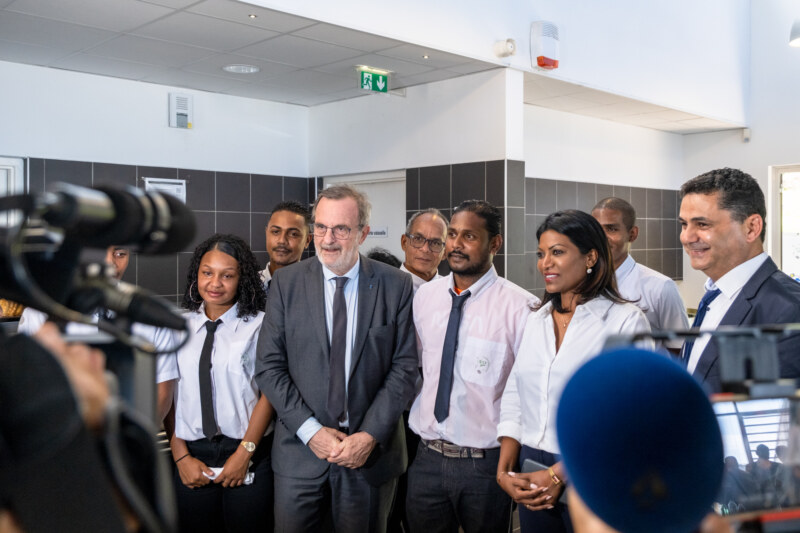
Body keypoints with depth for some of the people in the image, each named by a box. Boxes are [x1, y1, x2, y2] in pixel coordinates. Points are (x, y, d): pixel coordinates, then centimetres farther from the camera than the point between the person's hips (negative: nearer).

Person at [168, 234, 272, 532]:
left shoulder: (260, 325, -4)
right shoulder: (178, 325, 5)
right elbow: (168, 393, 4)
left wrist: (244, 453, -10)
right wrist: (181, 456, -1)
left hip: (248, 461, -2)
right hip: (191, 458, 3)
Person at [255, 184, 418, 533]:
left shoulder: (396, 286, -3)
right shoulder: (286, 283, -1)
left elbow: (404, 367, -5)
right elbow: (269, 366, -3)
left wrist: (371, 435, -12)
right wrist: (310, 430, -11)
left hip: (371, 450, 0)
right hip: (300, 450, 1)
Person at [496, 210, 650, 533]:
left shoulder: (626, 321, -9)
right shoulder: (536, 321, 9)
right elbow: (514, 397, 9)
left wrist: (558, 474, -17)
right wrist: (505, 469, -4)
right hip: (532, 481, 5)